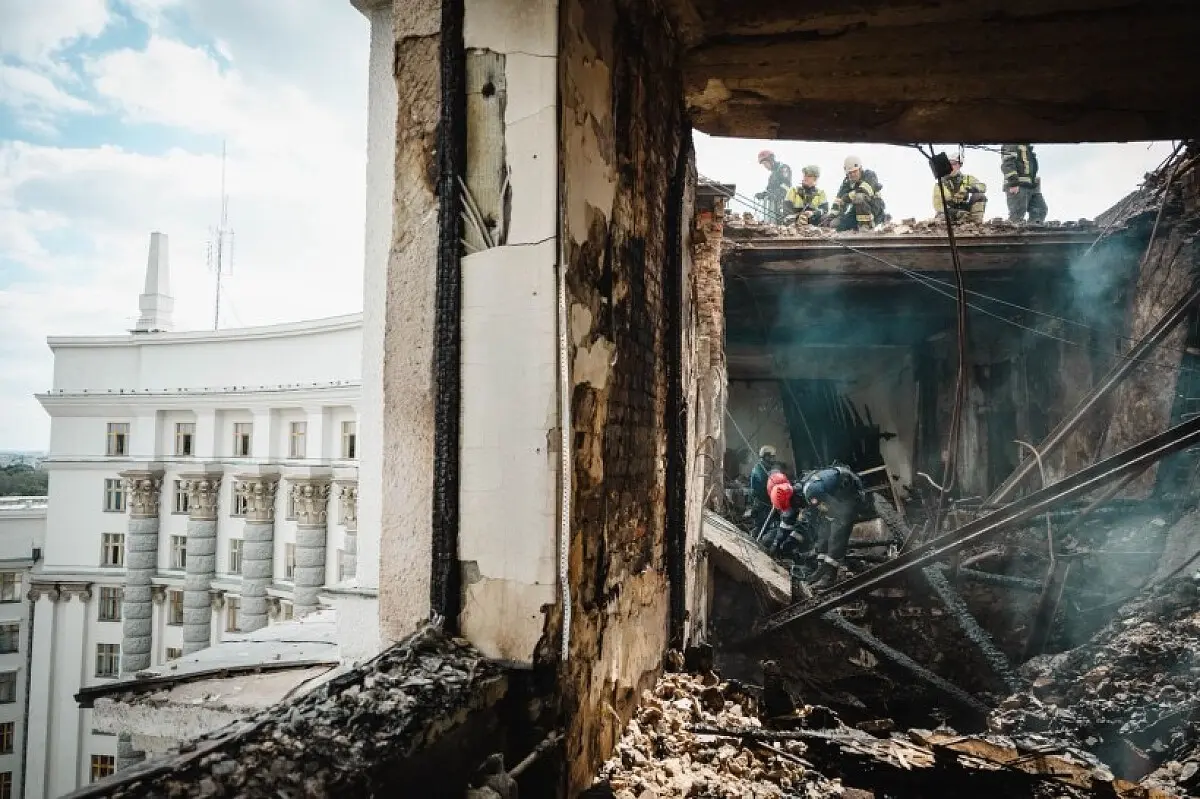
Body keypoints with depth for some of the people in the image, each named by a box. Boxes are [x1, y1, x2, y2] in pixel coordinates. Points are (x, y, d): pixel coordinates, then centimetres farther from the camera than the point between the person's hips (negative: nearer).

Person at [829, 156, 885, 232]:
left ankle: (865, 226, -26)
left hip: (875, 209, -6)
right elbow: (838, 201, -2)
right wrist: (831, 216, -14)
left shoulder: (869, 176, -10)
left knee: (859, 197, -35)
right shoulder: (847, 183, 5)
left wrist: (848, 197, -28)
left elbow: (865, 191, -30)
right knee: (835, 224, -9)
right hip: (857, 211, 6)